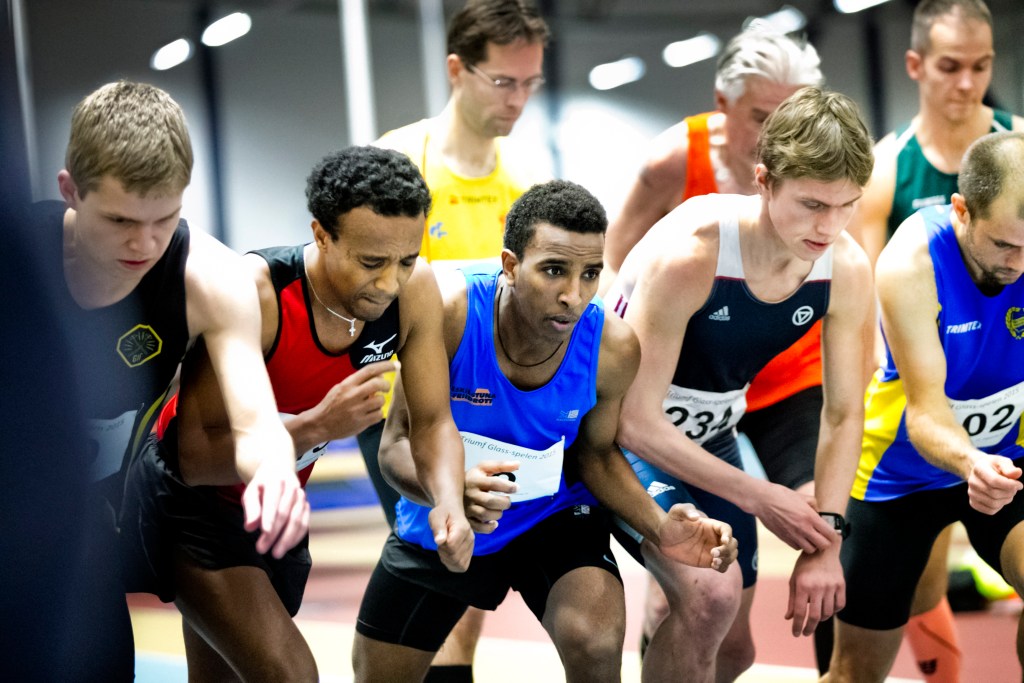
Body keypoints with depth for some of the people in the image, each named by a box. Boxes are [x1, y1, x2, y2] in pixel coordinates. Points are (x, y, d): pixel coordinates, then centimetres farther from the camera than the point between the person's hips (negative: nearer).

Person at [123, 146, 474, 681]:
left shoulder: (415, 290, -19)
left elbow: (432, 421, -9)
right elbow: (196, 456, -32)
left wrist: (448, 502, -29)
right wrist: (318, 426, -44)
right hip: (191, 497, -6)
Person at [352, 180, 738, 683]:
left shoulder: (613, 348, -22)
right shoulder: (449, 314, -29)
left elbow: (597, 454, -5)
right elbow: (397, 442, -23)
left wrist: (658, 529, -22)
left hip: (555, 515, 0)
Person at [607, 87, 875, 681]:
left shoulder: (848, 270, -16)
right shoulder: (689, 254, -33)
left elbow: (844, 415, -5)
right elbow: (636, 422, -29)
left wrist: (827, 539, -17)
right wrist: (760, 498, -26)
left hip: (710, 440, 7)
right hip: (618, 434, -6)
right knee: (712, 590, -29)